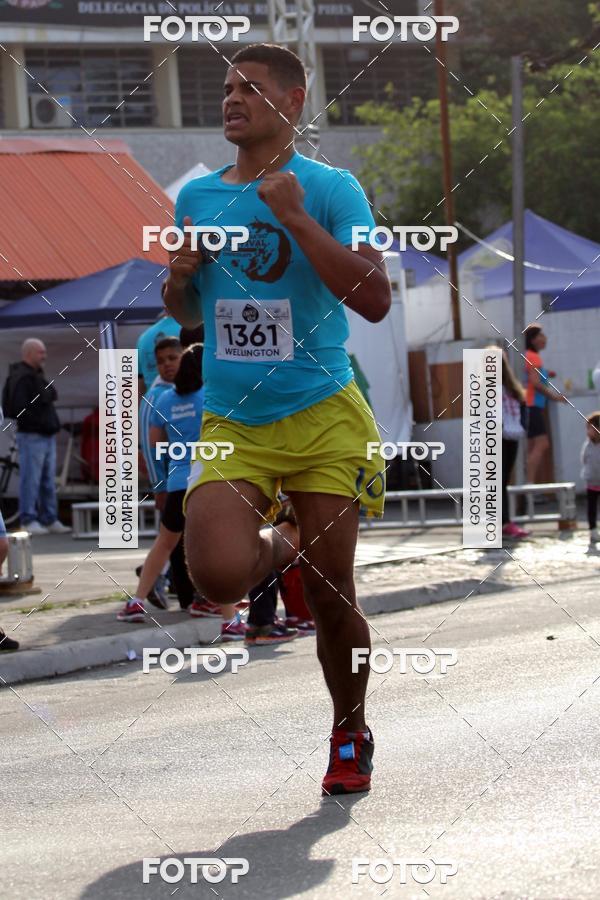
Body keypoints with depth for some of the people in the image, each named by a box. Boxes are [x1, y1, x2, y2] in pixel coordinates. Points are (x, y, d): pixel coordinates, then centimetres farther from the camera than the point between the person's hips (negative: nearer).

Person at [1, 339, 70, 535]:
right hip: (31, 436, -10)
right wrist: (40, 423, -18)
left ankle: (50, 519, 15)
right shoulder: (21, 377, -12)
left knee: (48, 481, 11)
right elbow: (20, 407, -21)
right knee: (31, 480, -7)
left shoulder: (38, 375, 19)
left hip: (47, 436, 10)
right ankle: (28, 520, -4)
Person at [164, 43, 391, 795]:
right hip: (230, 423, 3)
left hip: (323, 420, -3)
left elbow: (374, 301, -15)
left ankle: (350, 735, 24)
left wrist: (297, 219, -20)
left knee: (330, 595, 0)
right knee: (218, 577, -20)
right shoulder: (197, 196, 10)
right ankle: (281, 547, 16)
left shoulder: (329, 189, -4)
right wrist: (179, 275, -2)